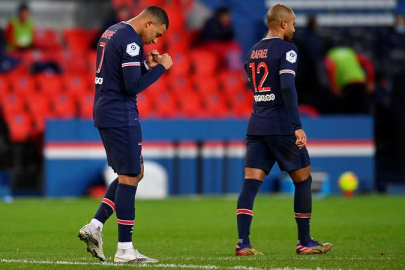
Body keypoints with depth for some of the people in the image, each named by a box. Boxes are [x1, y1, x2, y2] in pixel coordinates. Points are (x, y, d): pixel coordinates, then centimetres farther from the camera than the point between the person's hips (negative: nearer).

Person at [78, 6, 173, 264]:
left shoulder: (111, 32, 15)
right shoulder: (131, 40, -16)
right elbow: (133, 86, -22)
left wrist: (146, 66, 12)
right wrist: (160, 68, -11)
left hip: (104, 113, 10)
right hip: (121, 117, -10)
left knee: (135, 173, 16)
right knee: (129, 178, -4)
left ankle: (95, 226, 9)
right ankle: (125, 250, -1)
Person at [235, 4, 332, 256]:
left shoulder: (254, 51, 15)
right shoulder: (286, 49, -9)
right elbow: (287, 88, -20)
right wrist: (297, 126, -24)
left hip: (256, 126, 6)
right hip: (281, 126, -6)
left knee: (251, 182, -1)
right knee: (303, 179, 8)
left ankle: (243, 242, -13)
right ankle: (305, 242, 11)